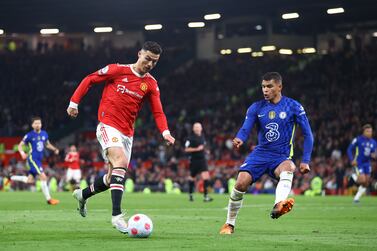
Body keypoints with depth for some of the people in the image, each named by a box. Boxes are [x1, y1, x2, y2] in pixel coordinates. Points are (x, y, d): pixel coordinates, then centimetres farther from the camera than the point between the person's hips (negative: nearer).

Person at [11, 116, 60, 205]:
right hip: (32, 158, -7)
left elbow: (47, 144, 24)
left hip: (39, 160, 7)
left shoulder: (44, 134, 8)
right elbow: (20, 145, -4)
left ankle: (12, 178, 29)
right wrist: (22, 153, -23)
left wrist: (55, 149, 7)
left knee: (30, 180, 11)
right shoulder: (30, 135, -8)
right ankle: (49, 199, -10)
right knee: (43, 177, -15)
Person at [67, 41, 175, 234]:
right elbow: (89, 80, 3)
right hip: (108, 125, -6)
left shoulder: (151, 84, 6)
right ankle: (116, 215, -34)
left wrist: (165, 132, -16)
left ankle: (83, 194, 39)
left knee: (114, 177, 10)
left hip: (127, 133, 6)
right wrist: (74, 102, -1)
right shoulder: (118, 70, -5)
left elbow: (157, 112, 2)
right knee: (121, 161, -29)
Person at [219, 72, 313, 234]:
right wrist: (239, 139, -31)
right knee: (241, 183, -18)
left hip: (281, 156, -2)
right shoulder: (256, 108, 4)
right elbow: (245, 129, -6)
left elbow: (307, 134, 1)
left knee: (288, 167, -38)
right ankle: (229, 224, 3)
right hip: (260, 154, 2)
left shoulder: (293, 107, -2)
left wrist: (305, 161, -7)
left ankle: (278, 206, -63)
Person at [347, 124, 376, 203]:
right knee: (362, 180, -19)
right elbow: (349, 149, -5)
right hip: (358, 163, -6)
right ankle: (355, 177, 15)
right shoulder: (358, 139, -9)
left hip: (367, 164, 6)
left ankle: (356, 198, 18)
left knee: (366, 184, 2)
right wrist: (352, 160, -17)